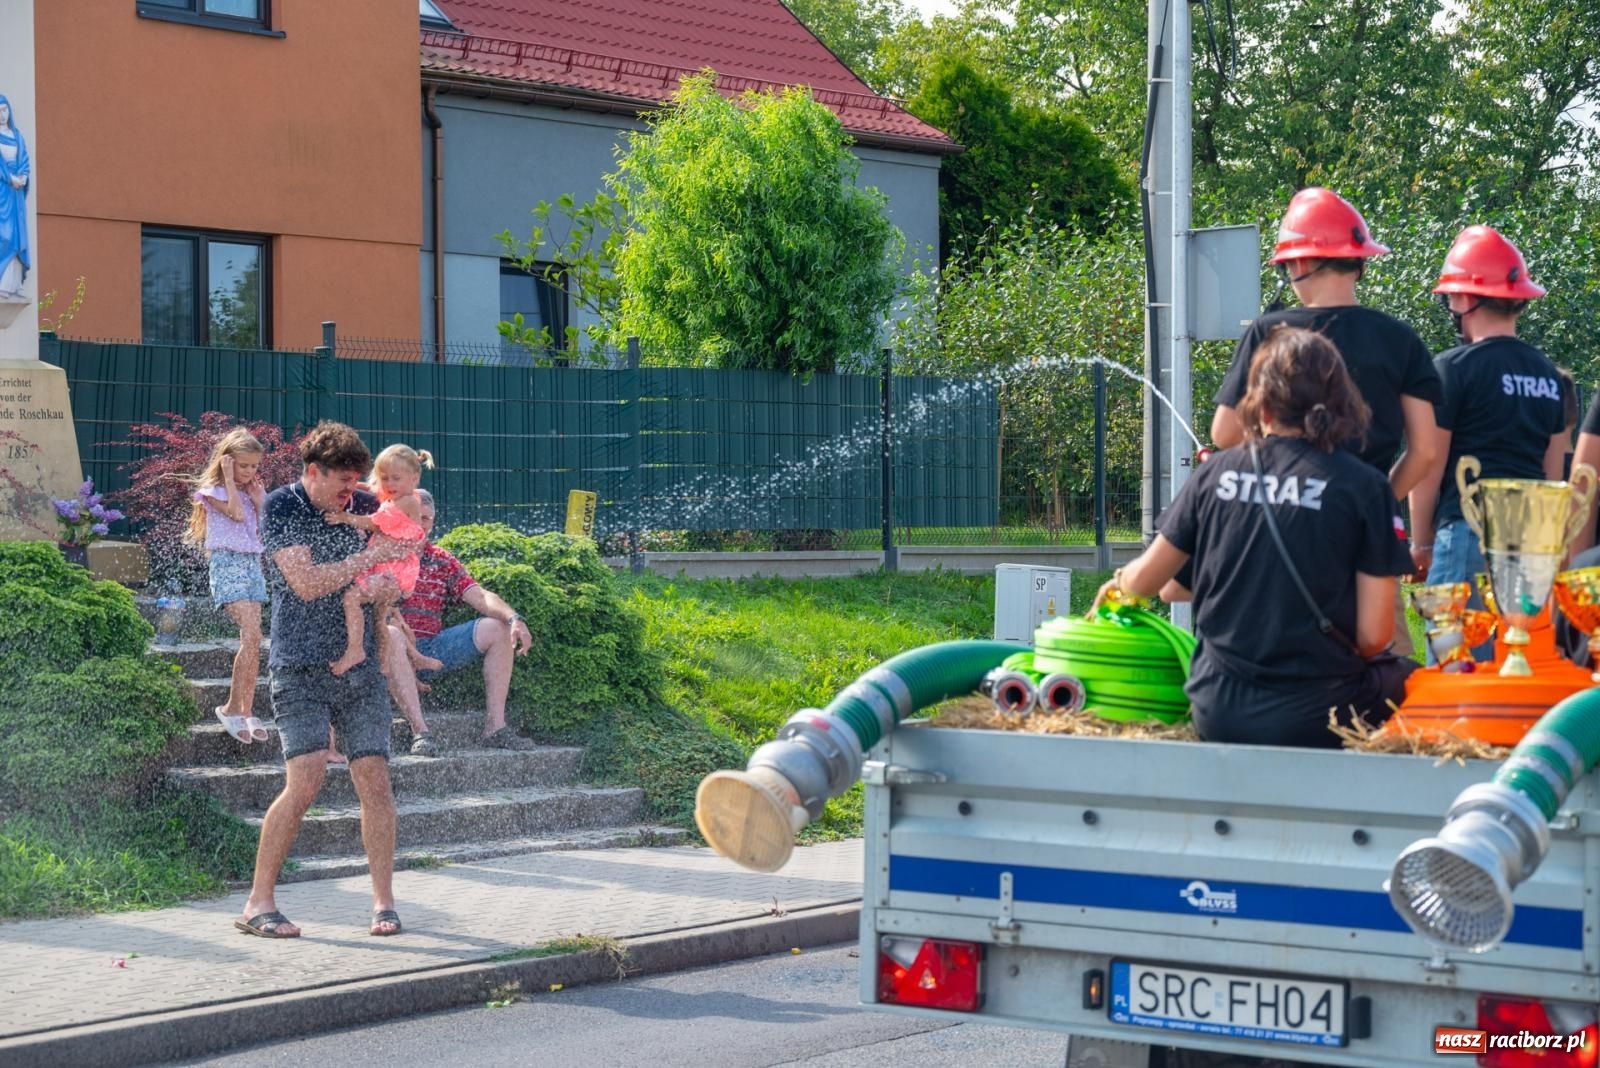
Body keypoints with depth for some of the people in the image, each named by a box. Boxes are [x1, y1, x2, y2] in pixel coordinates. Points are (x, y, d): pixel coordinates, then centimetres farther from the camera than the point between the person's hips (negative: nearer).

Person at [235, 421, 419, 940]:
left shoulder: (365, 507, 9)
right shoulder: (280, 508, -5)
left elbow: (396, 568, 23)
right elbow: (307, 584, -16)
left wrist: (388, 585, 1)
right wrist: (371, 556, -12)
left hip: (359, 666, 5)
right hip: (301, 668, -4)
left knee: (374, 778, -3)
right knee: (305, 780, -16)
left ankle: (383, 902, 6)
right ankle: (258, 902, -6)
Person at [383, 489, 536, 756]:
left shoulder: (442, 562, 17)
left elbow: (480, 596, 4)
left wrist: (514, 618, -15)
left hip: (432, 649, 5)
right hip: (396, 653, -5)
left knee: (499, 629, -8)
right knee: (391, 634, -39)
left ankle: (495, 727, -14)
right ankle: (419, 731, -45)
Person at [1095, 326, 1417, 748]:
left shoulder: (1217, 472, 1)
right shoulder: (1364, 486, -8)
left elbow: (1145, 580, 10)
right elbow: (1372, 635, -10)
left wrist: (1118, 584, 34)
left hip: (1217, 713, 5)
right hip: (1312, 720, -5)